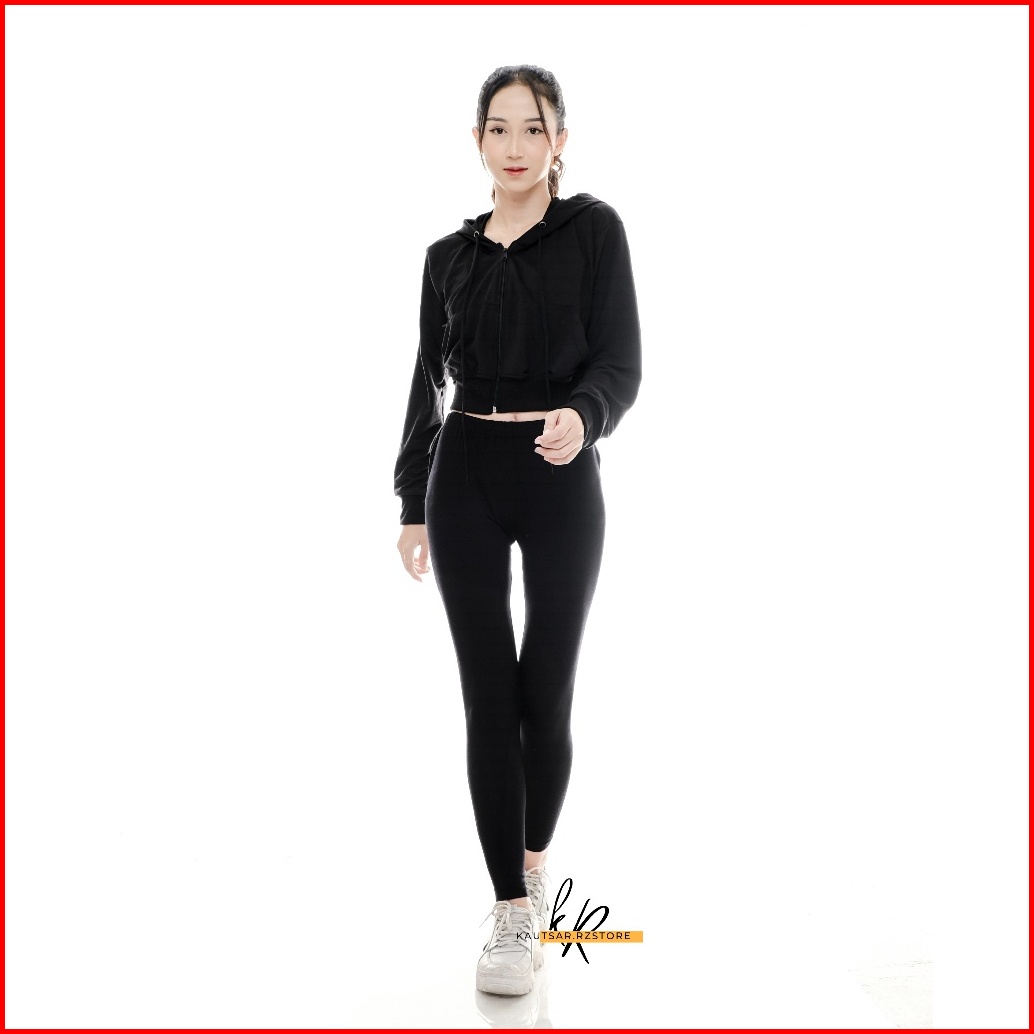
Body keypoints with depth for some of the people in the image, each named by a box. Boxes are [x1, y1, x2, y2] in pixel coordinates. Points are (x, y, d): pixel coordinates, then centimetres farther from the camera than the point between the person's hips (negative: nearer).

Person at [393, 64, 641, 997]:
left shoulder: (594, 229, 1)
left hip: (562, 482, -2)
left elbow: (621, 362, -8)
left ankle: (534, 860, 33)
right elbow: (428, 384, 13)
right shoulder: (448, 256, 10)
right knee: (489, 695, -1)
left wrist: (584, 416, -30)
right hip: (464, 477, 2)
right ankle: (513, 913, 10)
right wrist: (412, 505, 11)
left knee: (547, 692, 6)